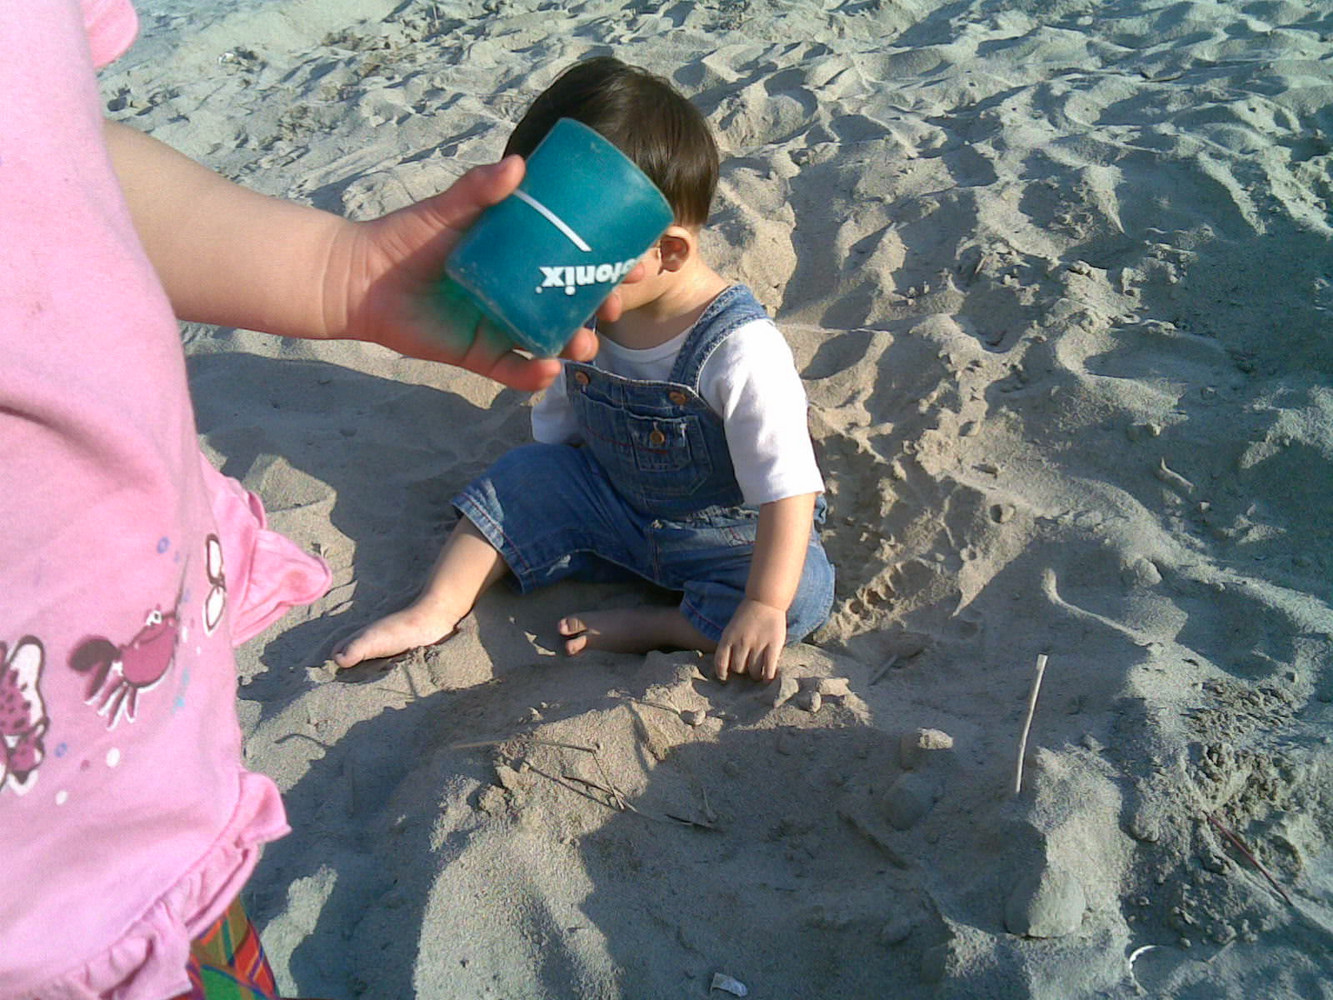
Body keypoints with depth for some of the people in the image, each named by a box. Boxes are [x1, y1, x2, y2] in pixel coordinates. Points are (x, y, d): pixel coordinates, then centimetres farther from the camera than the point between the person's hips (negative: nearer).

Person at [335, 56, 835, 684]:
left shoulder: (742, 350, -30)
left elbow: (789, 489, -28)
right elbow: (558, 428, 6)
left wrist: (763, 606, -32)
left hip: (725, 531, -5)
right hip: (611, 498, 5)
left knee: (805, 594, -28)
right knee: (523, 476, -9)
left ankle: (649, 627, -20)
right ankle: (436, 610, -2)